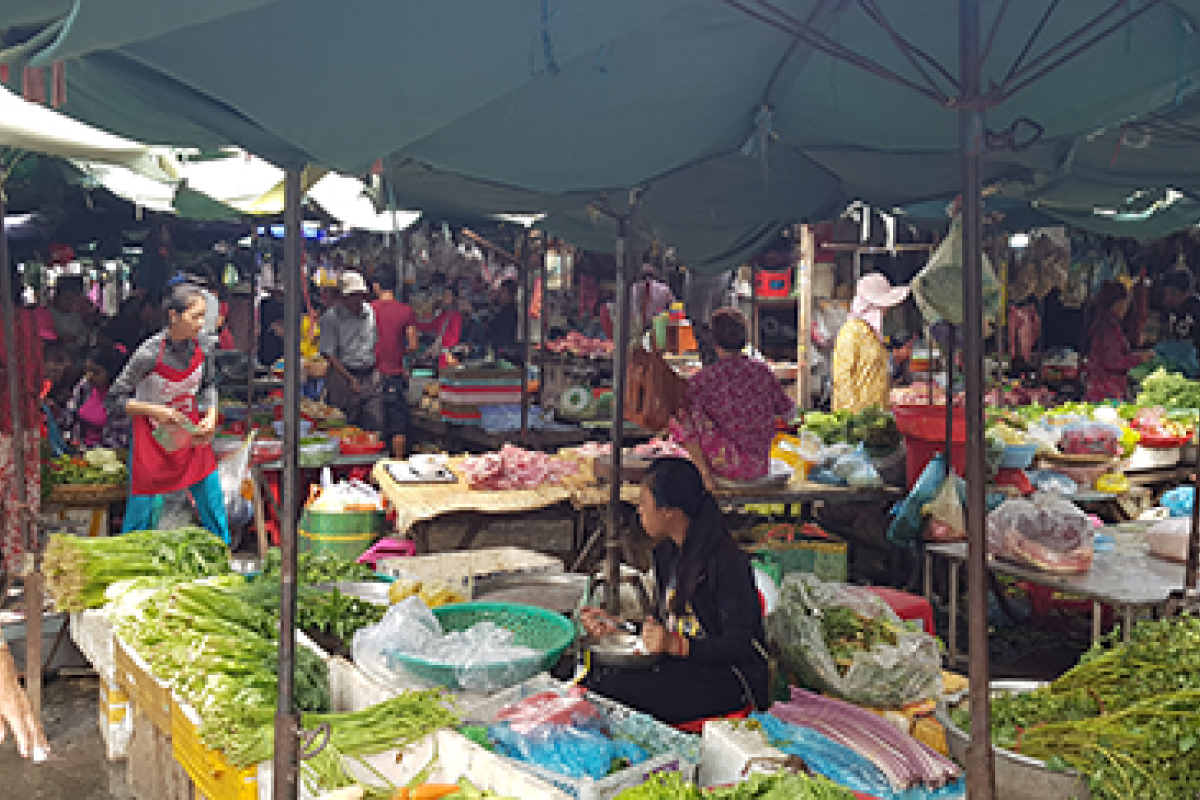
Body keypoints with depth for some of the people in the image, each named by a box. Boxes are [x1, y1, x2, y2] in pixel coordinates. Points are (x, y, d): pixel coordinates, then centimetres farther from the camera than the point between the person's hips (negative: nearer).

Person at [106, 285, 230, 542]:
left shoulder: (201, 349, -8)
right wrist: (155, 411, -23)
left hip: (193, 439, 4)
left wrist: (211, 415, -3)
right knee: (144, 513, 3)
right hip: (154, 443, -4)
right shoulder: (149, 354, -22)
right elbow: (114, 400, -14)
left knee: (214, 507, 9)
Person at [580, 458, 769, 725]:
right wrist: (615, 628, 8)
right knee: (593, 680, -11)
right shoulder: (667, 553, 9)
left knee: (613, 691, -23)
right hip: (680, 663, 8)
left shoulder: (727, 561, -19)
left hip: (729, 683, -8)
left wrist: (675, 645, -29)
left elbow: (740, 647, -20)